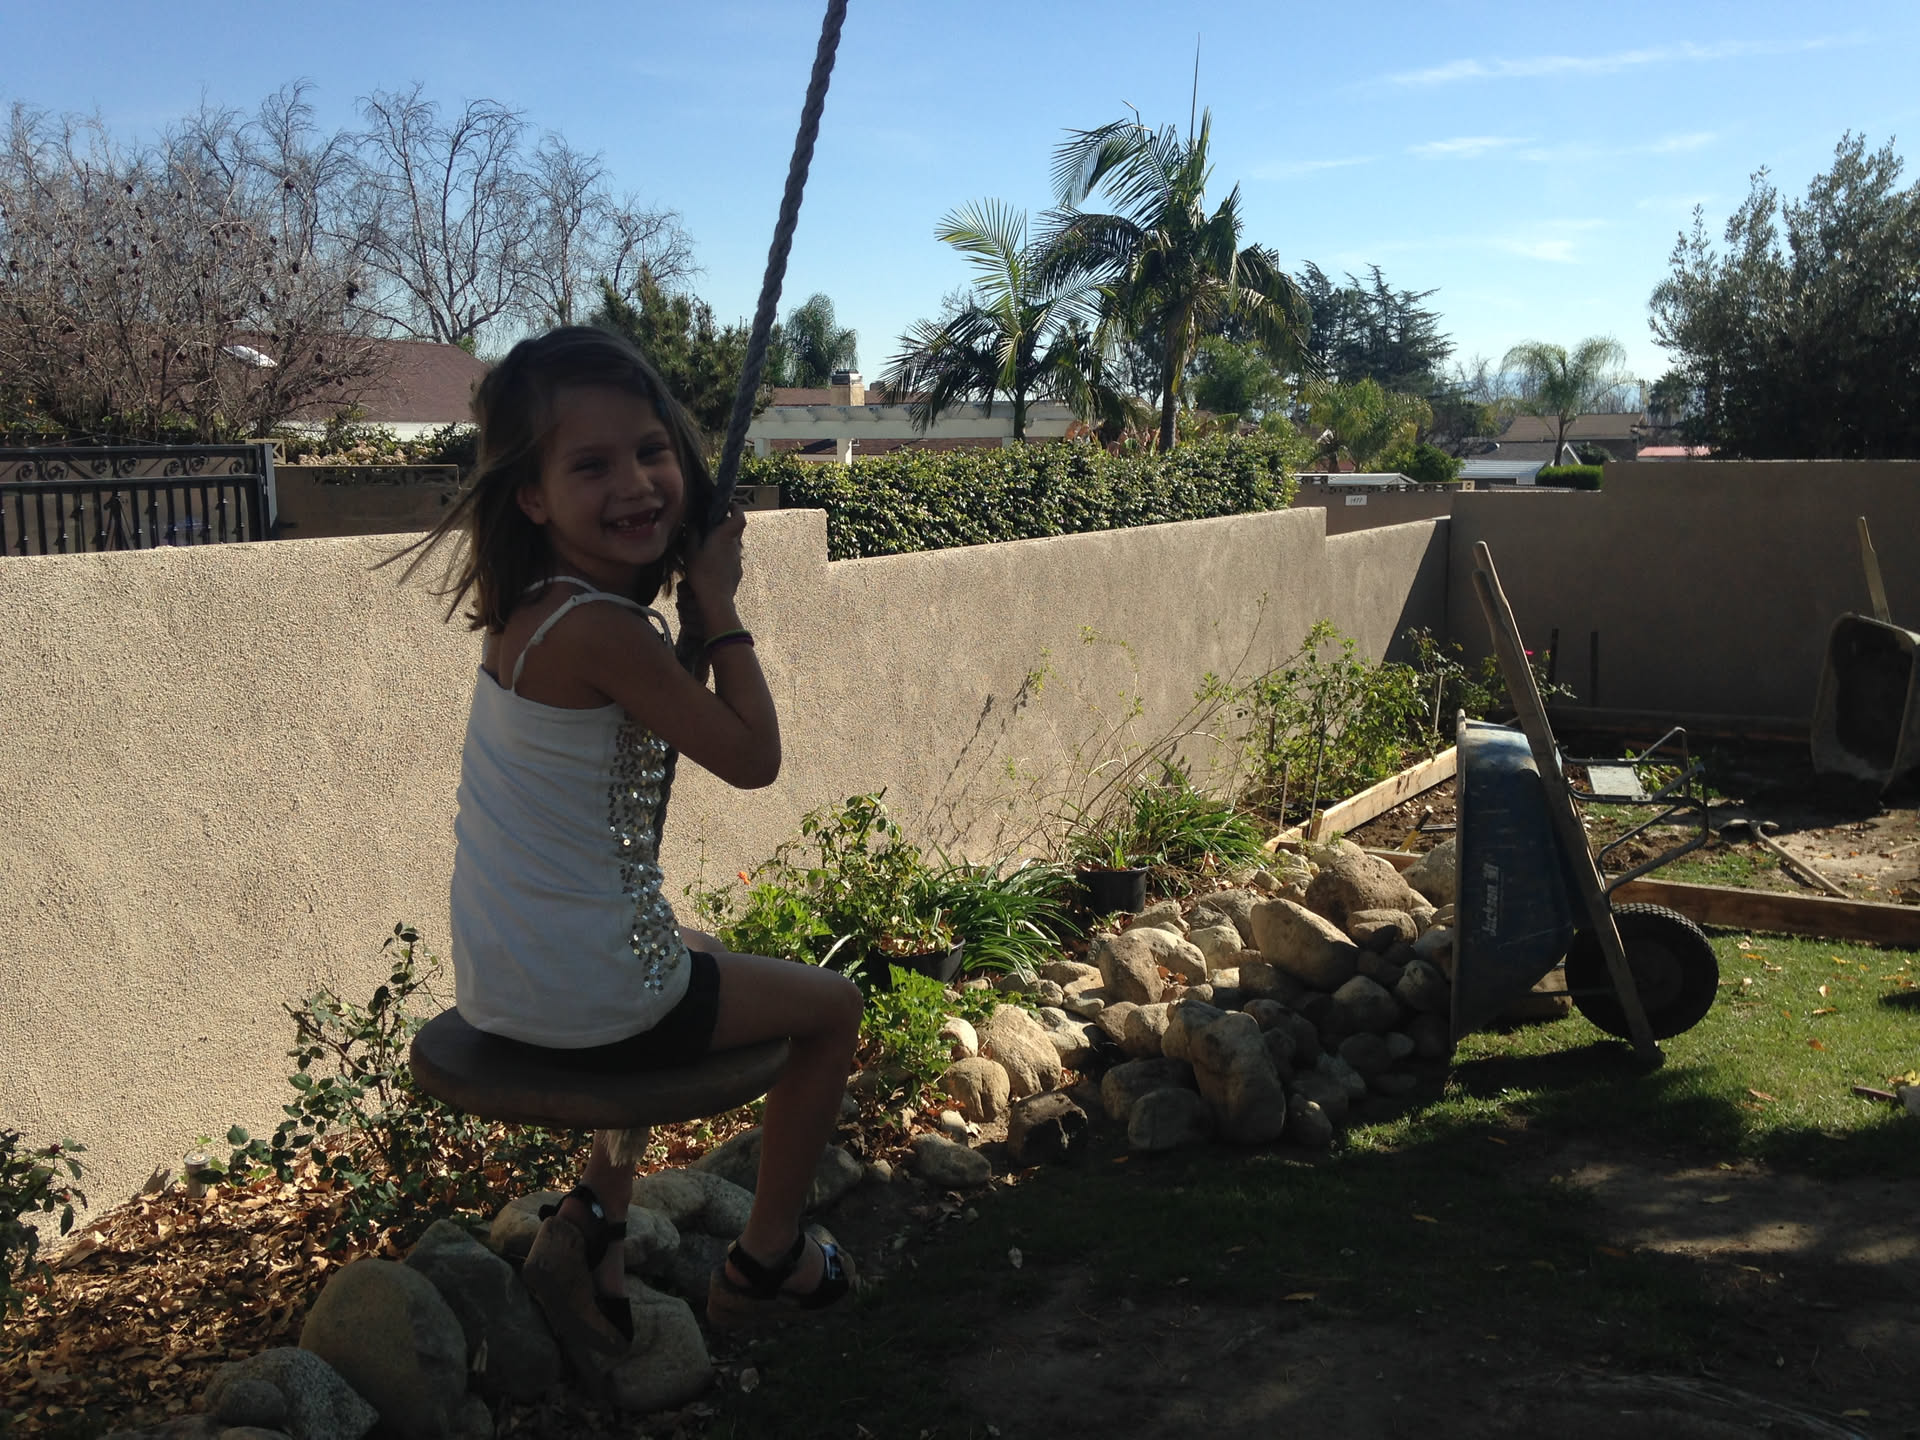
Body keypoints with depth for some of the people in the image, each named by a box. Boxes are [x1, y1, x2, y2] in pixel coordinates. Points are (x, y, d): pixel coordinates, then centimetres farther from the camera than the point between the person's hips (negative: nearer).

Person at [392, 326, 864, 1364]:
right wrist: (719, 604, -8)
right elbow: (753, 757, -16)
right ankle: (767, 1259, 31)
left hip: (504, 986, 9)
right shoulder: (602, 630, -25)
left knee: (701, 958, 40)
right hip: (585, 1005, -9)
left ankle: (592, 1220, 35)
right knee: (831, 1006, 15)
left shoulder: (530, 607, 2)